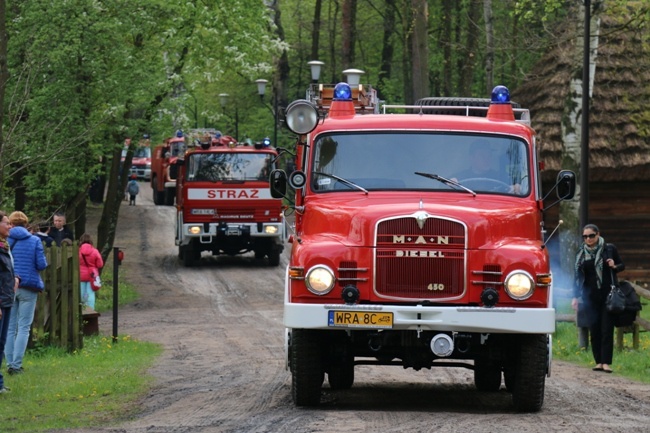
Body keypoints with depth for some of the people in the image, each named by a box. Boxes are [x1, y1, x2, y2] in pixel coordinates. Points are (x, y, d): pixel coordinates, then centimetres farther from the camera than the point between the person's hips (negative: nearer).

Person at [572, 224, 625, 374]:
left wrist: (614, 266, -13)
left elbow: (622, 265, 10)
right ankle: (598, 362, 4)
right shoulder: (581, 253, 7)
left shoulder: (609, 249, 0)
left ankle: (606, 362, -7)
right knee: (594, 329, -1)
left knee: (607, 329, -6)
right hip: (590, 296, 2)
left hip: (608, 295, -2)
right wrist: (576, 296, 7)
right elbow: (578, 276, 12)